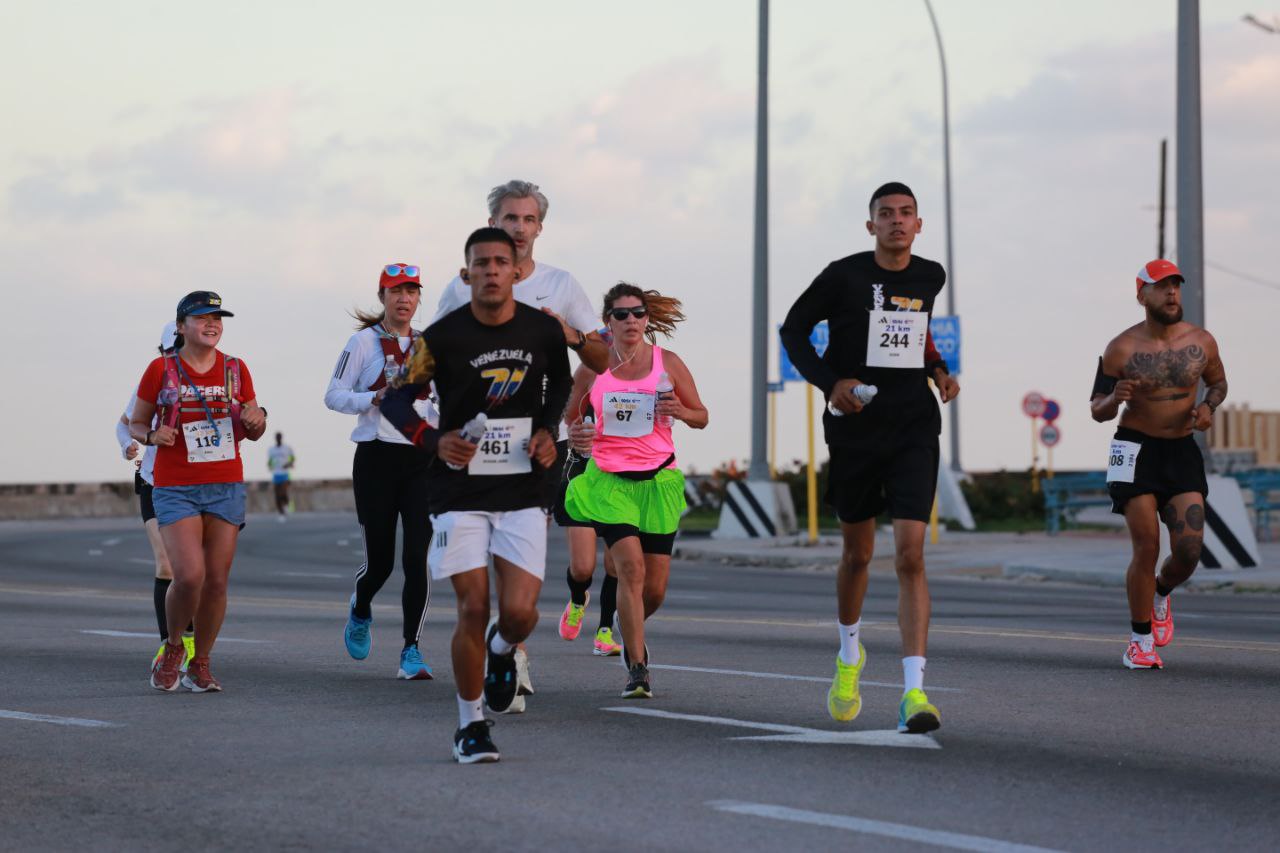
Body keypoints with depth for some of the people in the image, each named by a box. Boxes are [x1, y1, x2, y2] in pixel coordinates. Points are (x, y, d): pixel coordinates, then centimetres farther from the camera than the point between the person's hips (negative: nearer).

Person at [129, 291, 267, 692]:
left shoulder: (235, 370, 7)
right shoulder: (162, 369, -1)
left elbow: (253, 433, 16)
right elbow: (136, 424, 7)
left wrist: (256, 420, -8)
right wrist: (152, 436, -15)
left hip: (226, 487, 3)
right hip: (176, 489, -3)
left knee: (217, 581, 1)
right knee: (189, 576, -17)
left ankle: (200, 665, 16)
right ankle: (172, 648, 9)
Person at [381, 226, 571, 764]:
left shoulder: (544, 332, 0)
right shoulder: (443, 337, -8)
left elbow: (560, 384, 20)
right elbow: (394, 397, 1)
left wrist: (548, 431, 3)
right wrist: (433, 441, -16)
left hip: (523, 493, 2)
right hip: (460, 492, -2)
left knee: (520, 612, -9)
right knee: (473, 610, -6)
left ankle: (501, 651, 29)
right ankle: (470, 727, 12)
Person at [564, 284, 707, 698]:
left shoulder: (668, 363, 1)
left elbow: (701, 417, 9)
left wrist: (679, 411, -13)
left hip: (659, 480, 1)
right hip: (609, 478, -1)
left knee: (654, 587, 1)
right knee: (631, 567, -20)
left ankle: (631, 630, 36)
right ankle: (637, 668, -13)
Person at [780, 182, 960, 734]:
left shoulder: (930, 277, 6)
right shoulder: (843, 276, -6)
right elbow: (794, 329, 3)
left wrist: (937, 369, 10)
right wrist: (829, 381, -11)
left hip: (914, 429, 1)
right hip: (855, 428, -1)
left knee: (910, 556, -13)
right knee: (857, 553, 12)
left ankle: (914, 691, -18)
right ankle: (849, 656, 41)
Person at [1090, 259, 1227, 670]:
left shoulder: (1201, 342, -1)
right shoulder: (1122, 348, -9)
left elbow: (1217, 381, 19)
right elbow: (1097, 411, -2)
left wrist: (1208, 406, -3)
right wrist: (1114, 398, -25)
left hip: (1182, 451, 3)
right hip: (1136, 451, -3)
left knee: (1189, 550, -7)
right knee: (1146, 546, -10)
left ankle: (1161, 595, 29)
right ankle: (1140, 641, 5)